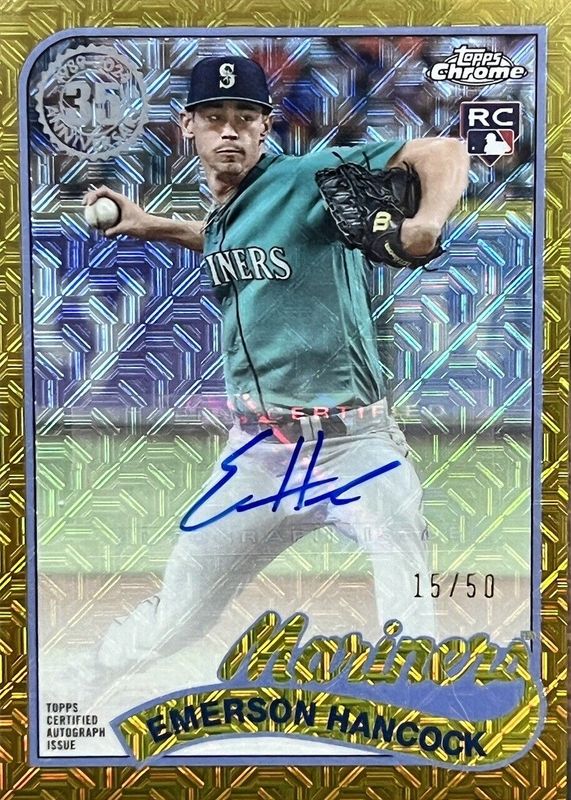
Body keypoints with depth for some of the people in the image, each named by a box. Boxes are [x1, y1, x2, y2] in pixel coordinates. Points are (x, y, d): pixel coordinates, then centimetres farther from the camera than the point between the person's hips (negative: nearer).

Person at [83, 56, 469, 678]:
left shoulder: (311, 176, -9)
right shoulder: (220, 215, 10)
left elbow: (445, 150, -12)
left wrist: (427, 222, -32)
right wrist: (153, 227, 24)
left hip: (355, 446, -5)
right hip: (256, 452, 6)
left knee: (413, 628, -9)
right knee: (168, 624, 17)